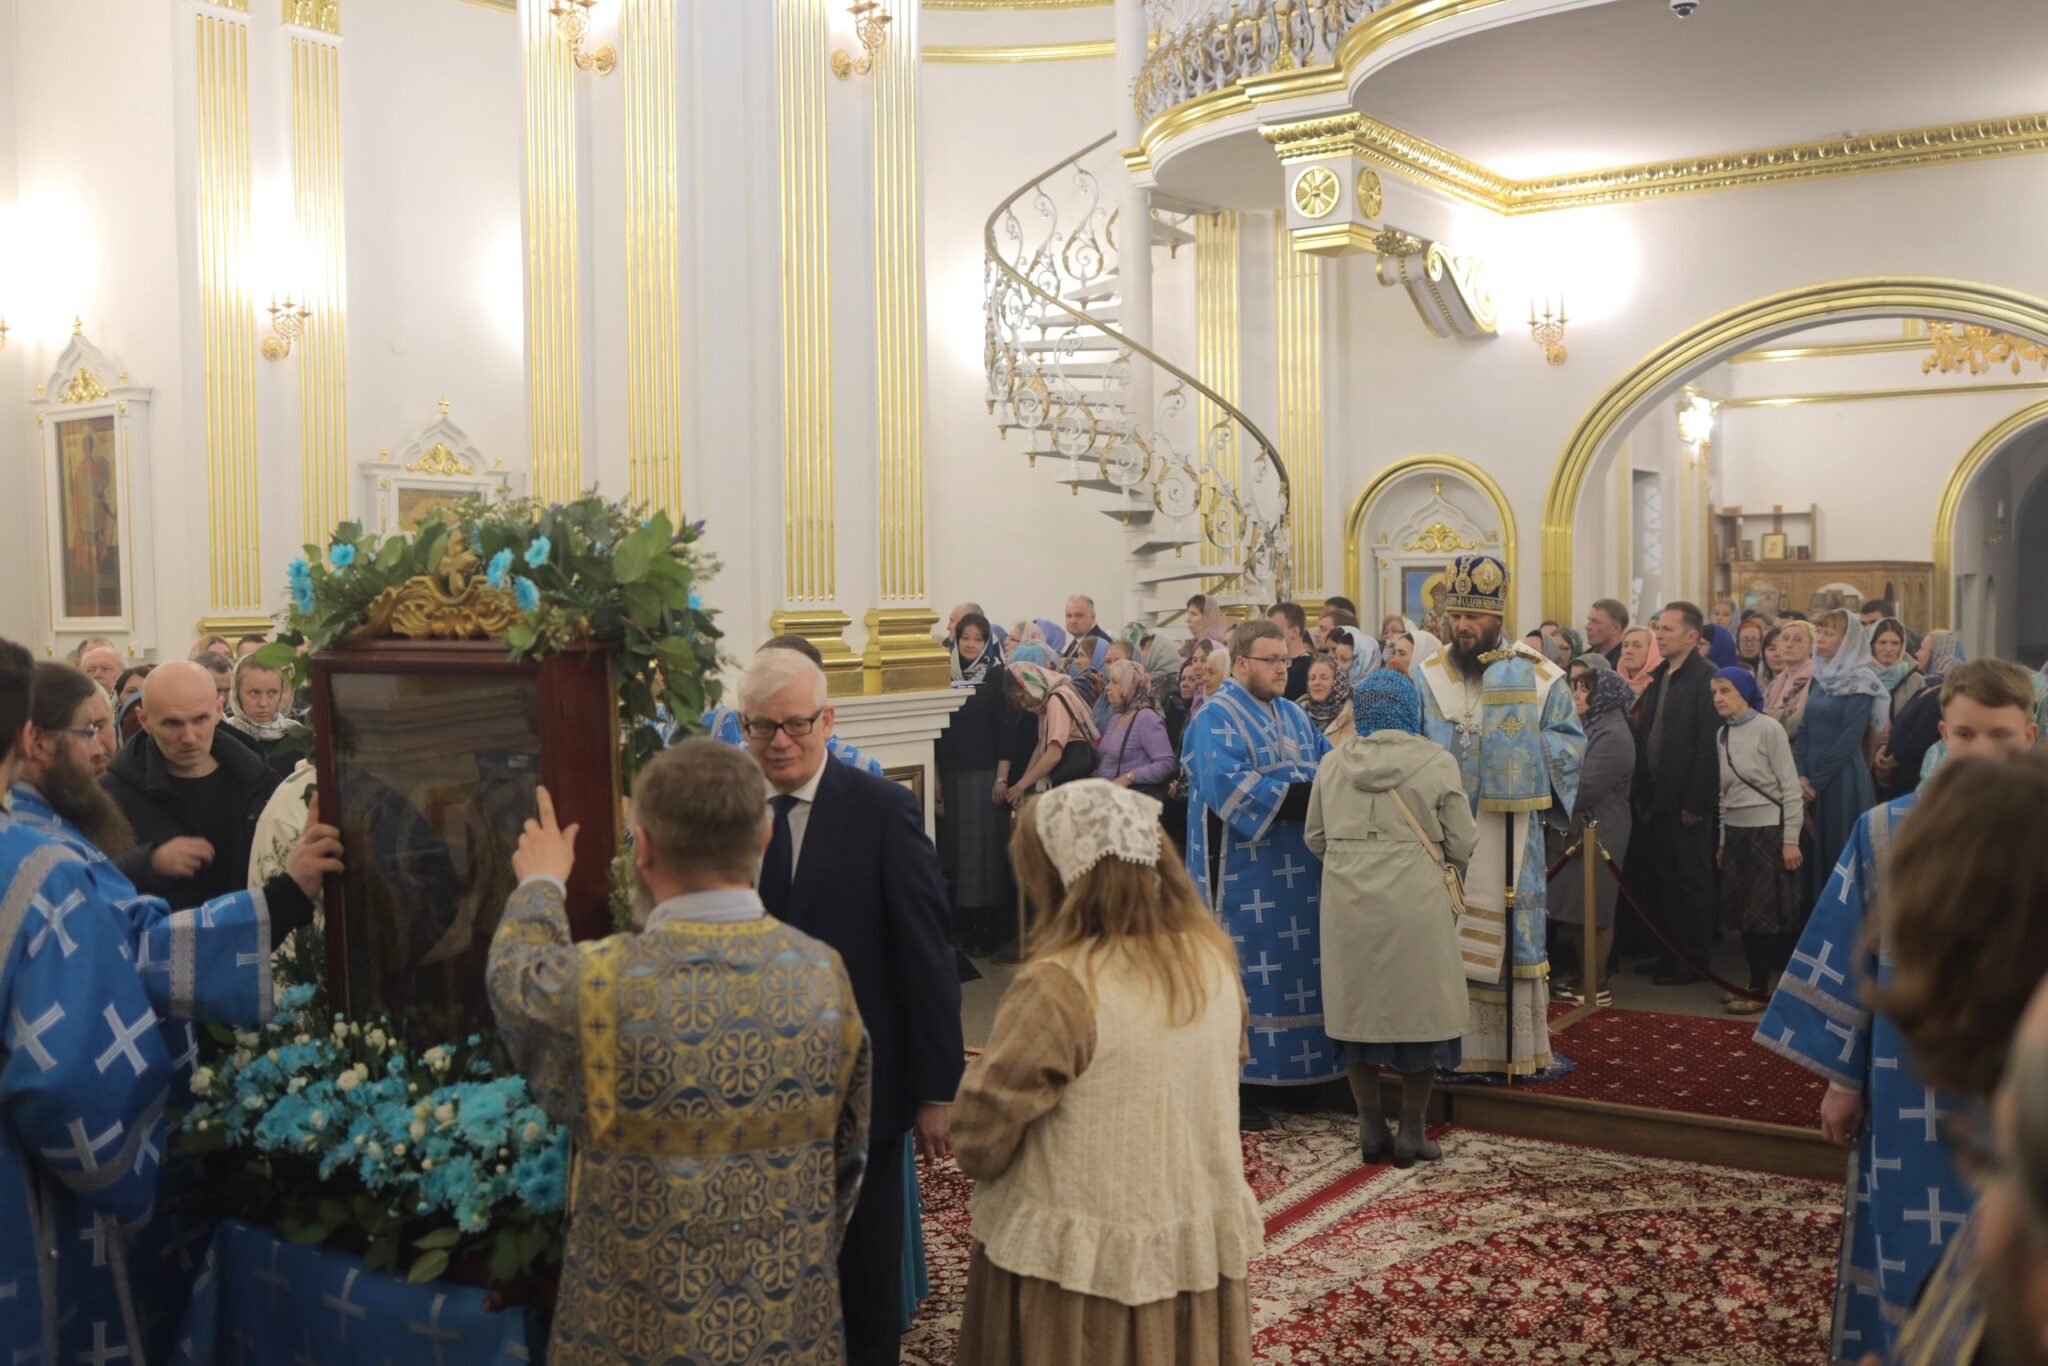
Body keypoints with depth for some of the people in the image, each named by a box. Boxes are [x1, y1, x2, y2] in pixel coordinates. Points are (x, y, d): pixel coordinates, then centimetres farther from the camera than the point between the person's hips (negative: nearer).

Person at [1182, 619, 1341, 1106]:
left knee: (1297, 969, 11)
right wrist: (1301, 797, -24)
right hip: (1244, 874, -8)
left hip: (1298, 870, 8)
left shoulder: (1295, 716, 17)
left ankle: (1299, 1074, 20)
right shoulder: (1217, 718, -9)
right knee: (1244, 973, -3)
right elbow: (1228, 784, -23)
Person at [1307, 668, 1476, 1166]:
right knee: (1419, 1010, 9)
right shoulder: (1436, 762, -6)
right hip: (1414, 904, -3)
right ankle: (1411, 1130, 13)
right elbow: (1462, 847, -3)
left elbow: (1315, 839, 12)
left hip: (1348, 903, 3)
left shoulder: (1333, 764, 3)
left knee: (1359, 1008, 13)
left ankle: (1371, 1127, 18)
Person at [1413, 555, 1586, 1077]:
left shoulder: (1536, 676, 1)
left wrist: (1522, 747, -13)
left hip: (1510, 835, -1)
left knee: (1510, 934, 3)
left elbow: (1572, 741, 0)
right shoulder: (1427, 676, 5)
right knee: (1447, 936, 4)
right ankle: (1454, 1043, 13)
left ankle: (1516, 1043, 13)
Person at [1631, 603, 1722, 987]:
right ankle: (1673, 952, 24)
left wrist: (1695, 801, -19)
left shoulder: (1707, 677, -14)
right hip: (1658, 796, 8)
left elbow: (1709, 745, -18)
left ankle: (1694, 959, 11)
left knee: (1693, 880, 3)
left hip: (1687, 800, -8)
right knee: (1666, 879, 14)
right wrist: (1642, 791, 9)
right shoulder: (1658, 677, 11)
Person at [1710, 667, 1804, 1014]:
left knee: (1765, 911, -1)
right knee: (1743, 912, 8)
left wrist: (1791, 840, -14)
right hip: (1736, 832, 6)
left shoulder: (1768, 729, -11)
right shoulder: (1723, 734, 8)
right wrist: (1722, 840, 14)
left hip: (1769, 831, -6)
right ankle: (1755, 983, 18)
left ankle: (1760, 989, 5)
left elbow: (1791, 787, -11)